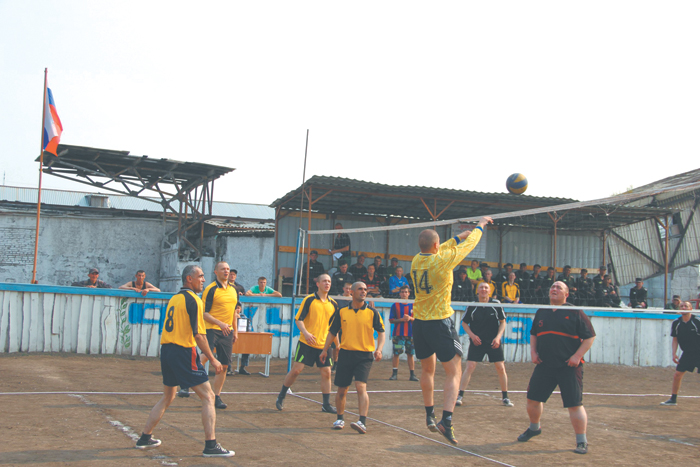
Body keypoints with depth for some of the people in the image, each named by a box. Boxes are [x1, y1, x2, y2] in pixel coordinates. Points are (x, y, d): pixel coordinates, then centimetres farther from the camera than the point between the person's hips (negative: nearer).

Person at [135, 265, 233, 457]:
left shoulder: (174, 298, 14)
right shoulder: (193, 300, -10)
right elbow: (198, 334, -15)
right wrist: (212, 359, -9)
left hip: (166, 350, 8)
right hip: (184, 352, -8)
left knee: (167, 397, 23)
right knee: (208, 397, -2)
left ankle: (145, 438, 27)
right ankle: (210, 445, -6)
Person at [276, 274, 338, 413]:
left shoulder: (333, 304, 8)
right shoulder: (309, 300, -4)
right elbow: (299, 319, -6)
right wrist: (305, 332, -21)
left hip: (324, 344, 4)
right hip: (306, 343, -4)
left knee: (326, 373, 1)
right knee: (296, 369, -5)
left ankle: (326, 404, 12)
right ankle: (281, 397, 14)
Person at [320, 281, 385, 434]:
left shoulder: (372, 312, 2)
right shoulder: (341, 312, 6)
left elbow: (381, 332, 5)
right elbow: (332, 332, 15)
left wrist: (379, 349, -10)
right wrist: (325, 350, 12)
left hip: (365, 355, -2)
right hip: (345, 353, 2)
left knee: (361, 387, -18)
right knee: (342, 390, 7)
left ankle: (363, 422, -22)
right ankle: (340, 418, 27)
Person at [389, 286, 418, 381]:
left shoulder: (413, 306, 8)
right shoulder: (395, 306, 5)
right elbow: (391, 320, 1)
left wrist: (410, 318, -12)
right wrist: (401, 319, -14)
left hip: (410, 334, 1)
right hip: (398, 334, -1)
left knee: (410, 354, 3)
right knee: (396, 353, -4)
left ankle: (412, 375, 5)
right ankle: (394, 374, 2)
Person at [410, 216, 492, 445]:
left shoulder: (416, 260, 2)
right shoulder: (443, 259, -14)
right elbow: (469, 244, 1)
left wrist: (460, 235, 29)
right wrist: (480, 225, 18)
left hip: (419, 321, 6)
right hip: (440, 321, -6)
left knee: (427, 369, 21)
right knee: (453, 372, -3)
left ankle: (429, 416, 29)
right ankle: (446, 420, -17)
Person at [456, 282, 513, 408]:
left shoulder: (496, 304, -3)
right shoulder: (472, 306, -3)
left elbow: (503, 322, 4)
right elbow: (464, 323, 7)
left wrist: (498, 337, -9)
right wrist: (472, 335, -7)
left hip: (494, 342, 1)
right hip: (477, 341, -1)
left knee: (501, 368, -1)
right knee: (470, 367, -10)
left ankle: (505, 397, 15)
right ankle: (460, 396, -5)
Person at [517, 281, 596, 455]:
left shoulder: (575, 313, -3)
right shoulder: (541, 313, 12)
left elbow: (590, 336, -4)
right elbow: (533, 334, 24)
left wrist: (577, 356, -13)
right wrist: (533, 351, 8)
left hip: (569, 367, -5)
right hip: (544, 365, 5)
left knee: (575, 404, -6)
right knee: (533, 398, 10)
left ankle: (582, 441, 4)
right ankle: (534, 428, 37)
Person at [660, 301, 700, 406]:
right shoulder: (676, 323, 0)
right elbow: (675, 339, 8)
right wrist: (674, 353, -2)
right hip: (686, 353, 4)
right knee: (677, 375, 3)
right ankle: (673, 399, 16)